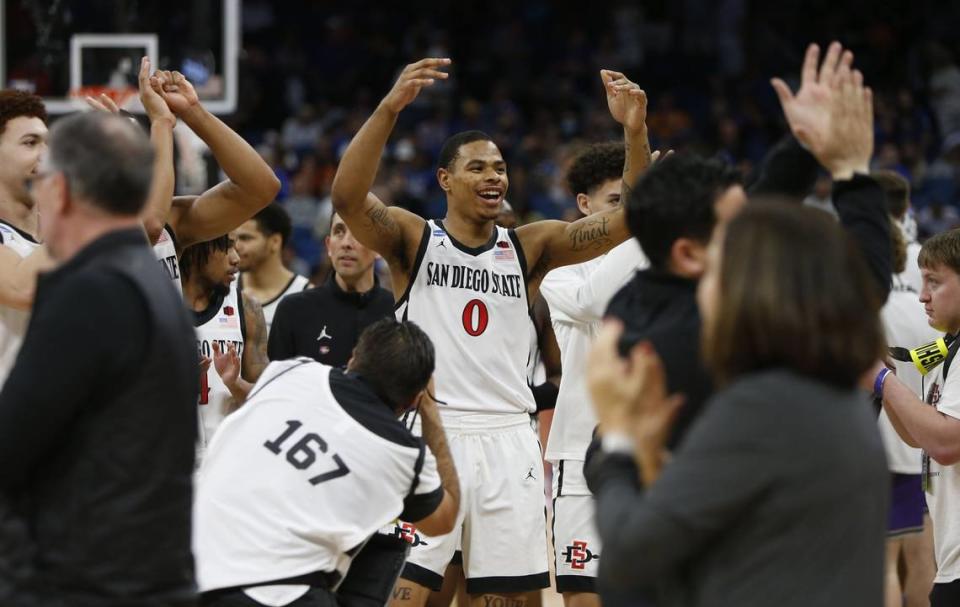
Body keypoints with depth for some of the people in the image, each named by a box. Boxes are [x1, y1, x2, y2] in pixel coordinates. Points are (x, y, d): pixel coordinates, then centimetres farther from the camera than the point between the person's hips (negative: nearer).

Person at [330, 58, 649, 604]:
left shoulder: (529, 247, 11)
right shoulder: (412, 240, 3)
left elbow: (628, 219, 1)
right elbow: (347, 196, -16)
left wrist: (636, 133, -16)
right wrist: (389, 110, -31)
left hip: (508, 440, 3)